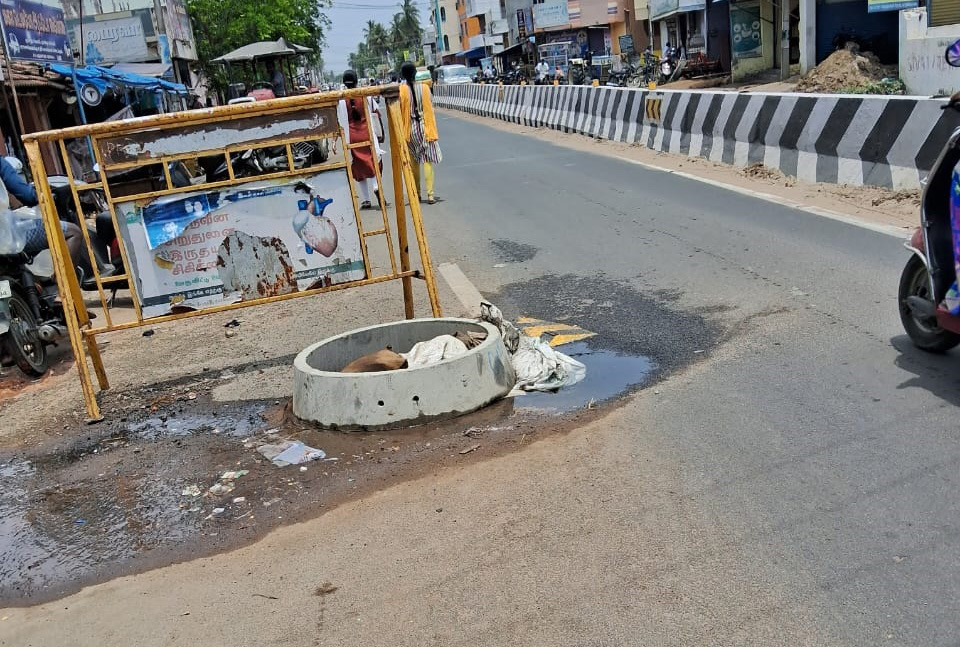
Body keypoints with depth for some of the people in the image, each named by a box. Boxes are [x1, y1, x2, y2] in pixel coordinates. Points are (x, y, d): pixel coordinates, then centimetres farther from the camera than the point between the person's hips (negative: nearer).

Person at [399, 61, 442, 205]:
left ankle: (417, 193, 23)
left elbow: (399, 113, -4)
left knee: (414, 161, 15)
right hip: (424, 127, 0)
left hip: (409, 129, 0)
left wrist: (402, 132, 5)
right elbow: (429, 110, -2)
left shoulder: (400, 90, -8)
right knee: (427, 161, 0)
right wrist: (432, 131, 4)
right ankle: (430, 194, -7)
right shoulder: (424, 87, -5)